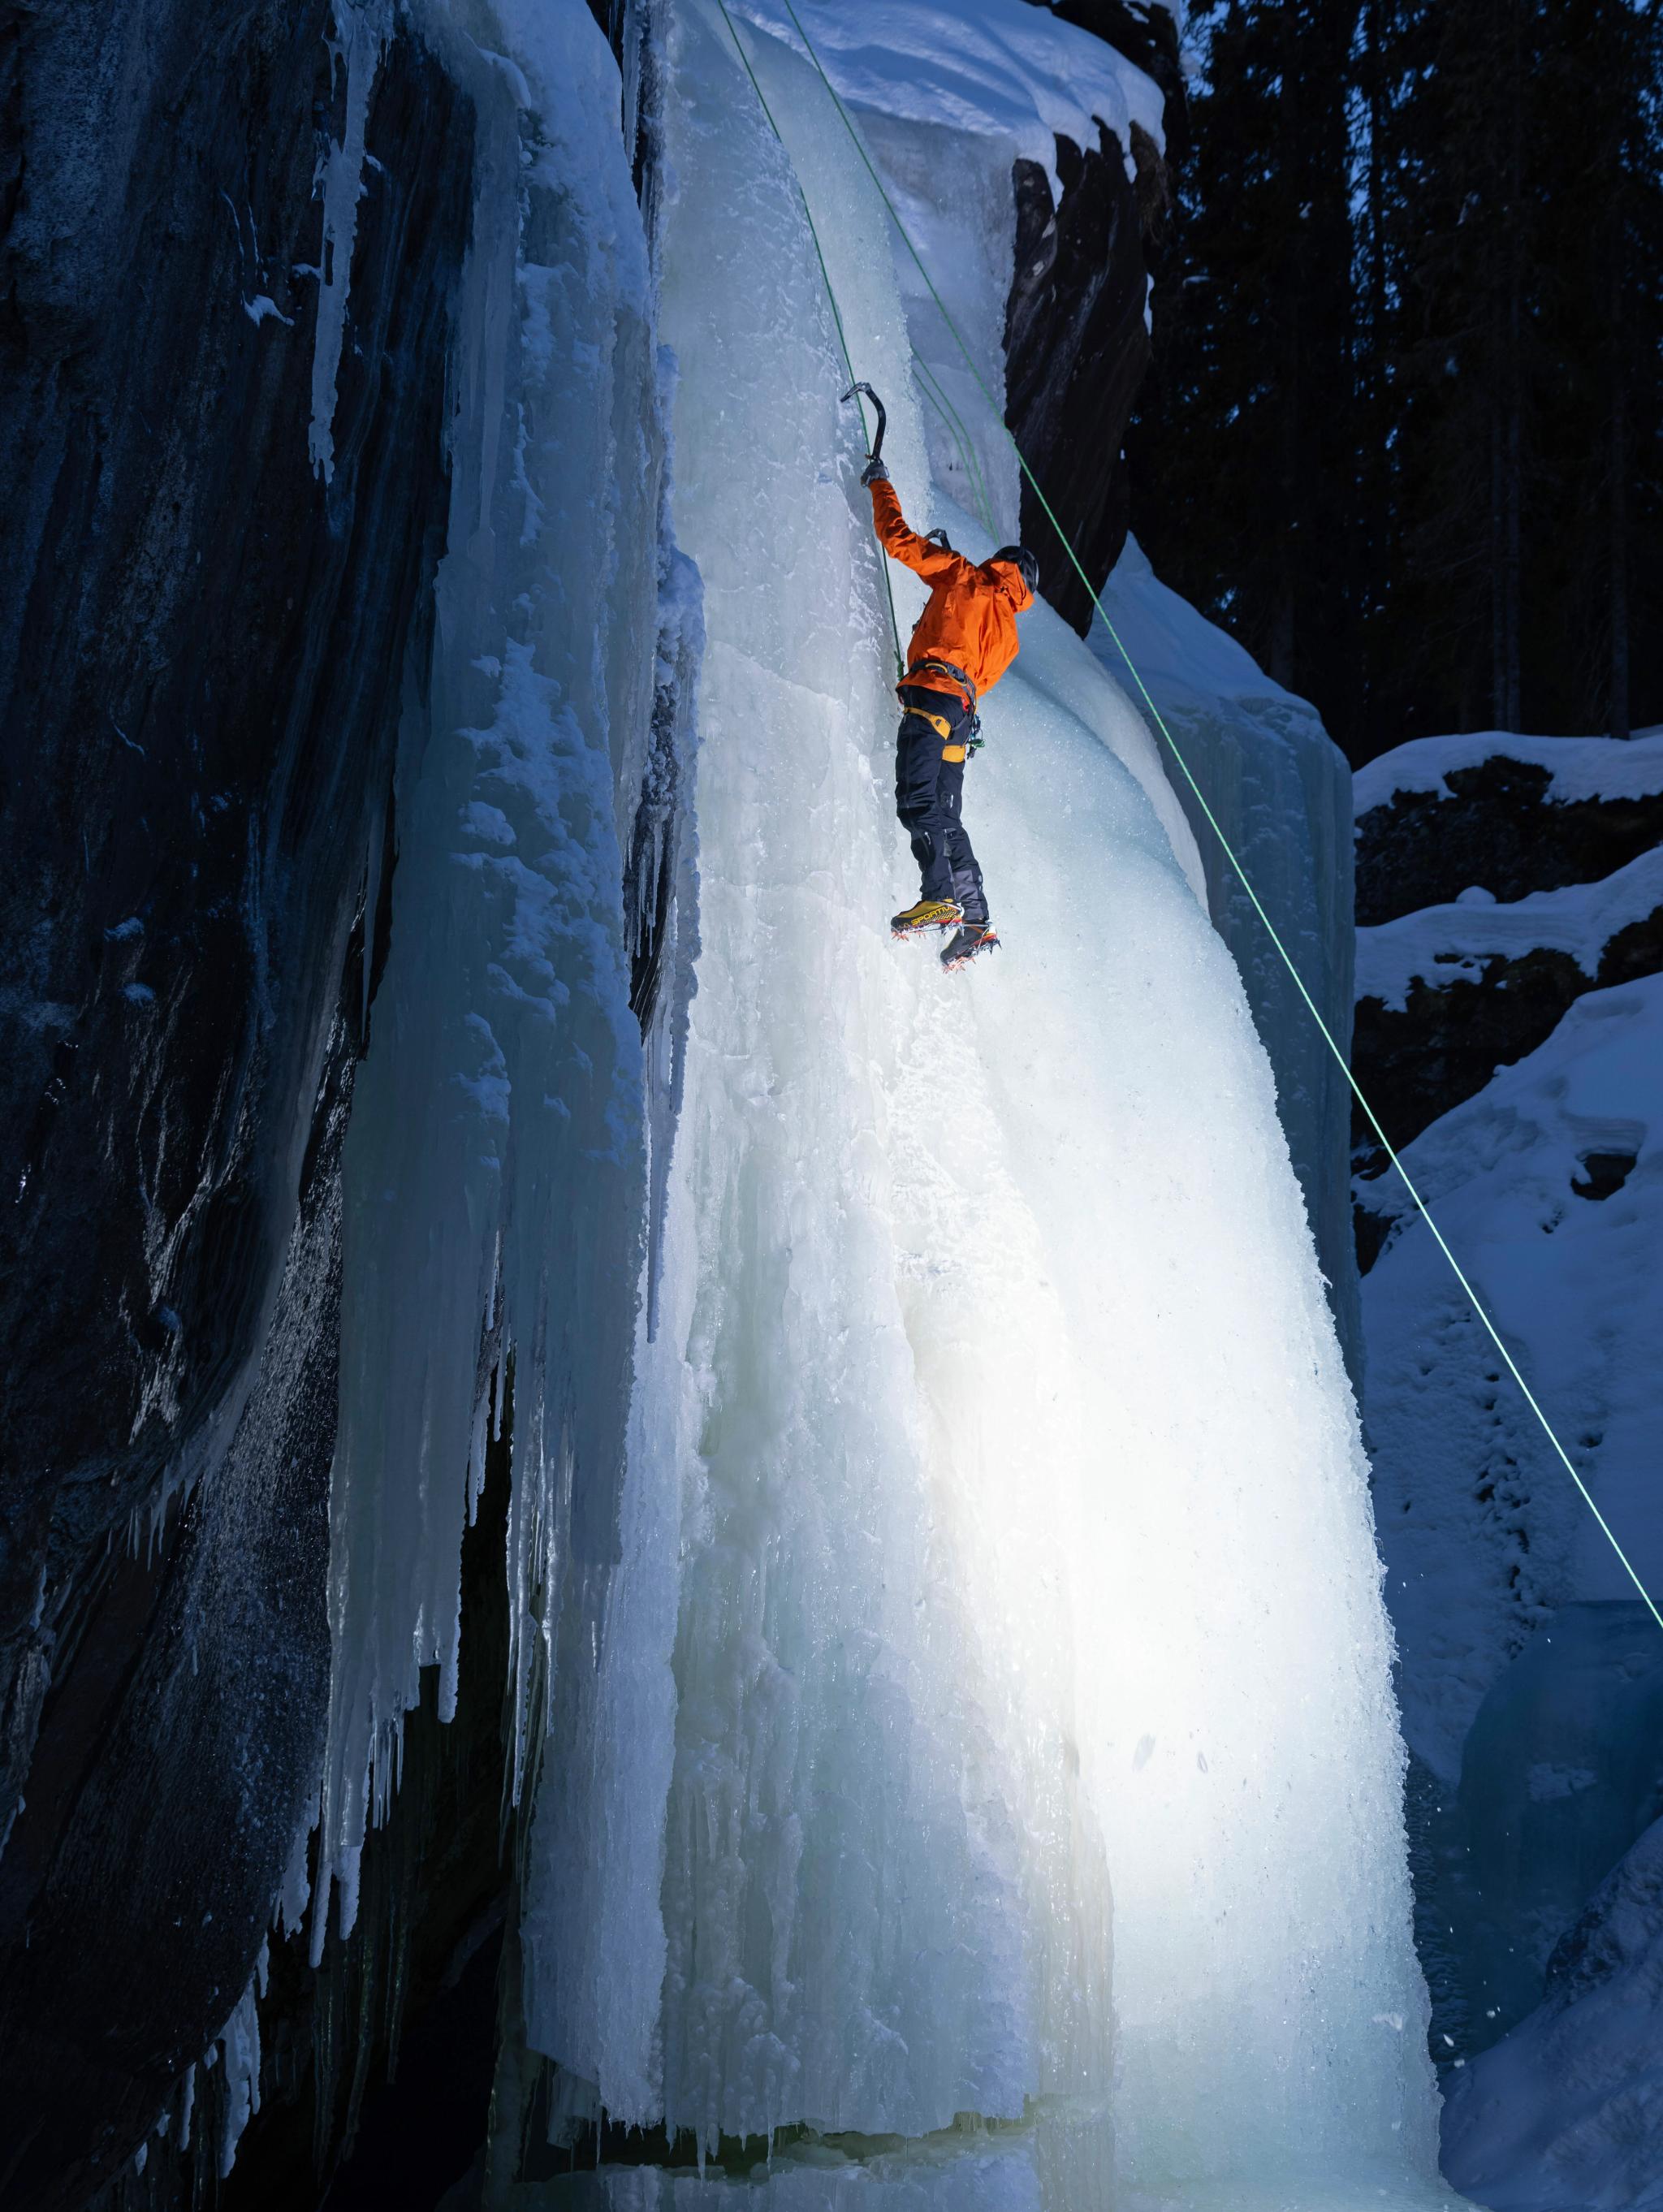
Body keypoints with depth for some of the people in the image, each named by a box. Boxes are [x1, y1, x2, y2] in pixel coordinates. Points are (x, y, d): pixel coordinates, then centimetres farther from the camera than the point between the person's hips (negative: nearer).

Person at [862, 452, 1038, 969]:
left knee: (916, 799, -19)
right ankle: (974, 920, 4)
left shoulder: (963, 576, 11)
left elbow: (897, 538, 9)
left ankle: (940, 897, -34)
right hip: (964, 711, 7)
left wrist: (879, 483, 25)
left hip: (934, 693, -7)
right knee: (947, 819, 9)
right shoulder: (1008, 633, 26)